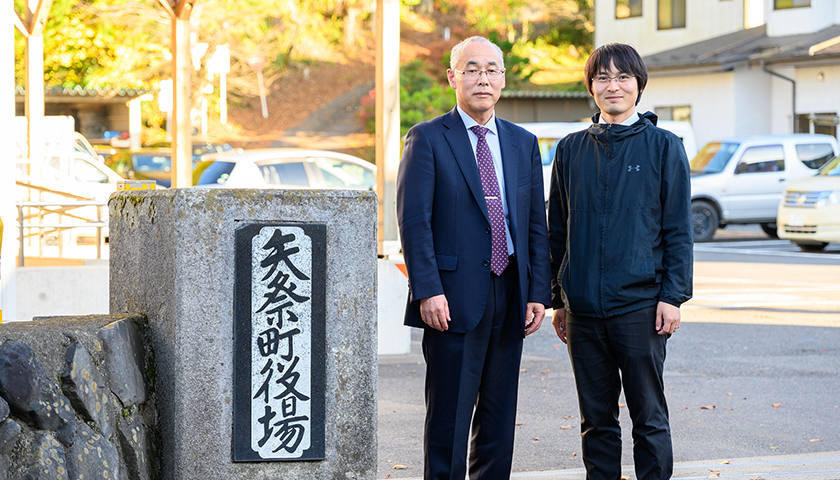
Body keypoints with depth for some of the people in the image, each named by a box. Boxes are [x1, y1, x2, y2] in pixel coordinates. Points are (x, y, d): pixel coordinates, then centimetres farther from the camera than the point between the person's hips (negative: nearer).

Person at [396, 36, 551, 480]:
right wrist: (428, 291, -16)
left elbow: (536, 225, 13)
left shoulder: (523, 144, 13)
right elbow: (413, 221, -8)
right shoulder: (427, 139, -1)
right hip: (454, 298, -5)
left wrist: (538, 292, 4)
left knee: (499, 417, 9)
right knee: (449, 418, -3)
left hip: (509, 294, 5)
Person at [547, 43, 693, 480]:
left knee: (649, 418, 2)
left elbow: (678, 230, 0)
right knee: (596, 420, 8)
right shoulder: (570, 150, 10)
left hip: (640, 304, -3)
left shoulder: (663, 147, 2)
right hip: (583, 307, 3)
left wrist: (673, 296, -8)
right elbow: (557, 231, 14)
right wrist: (558, 300, 11)